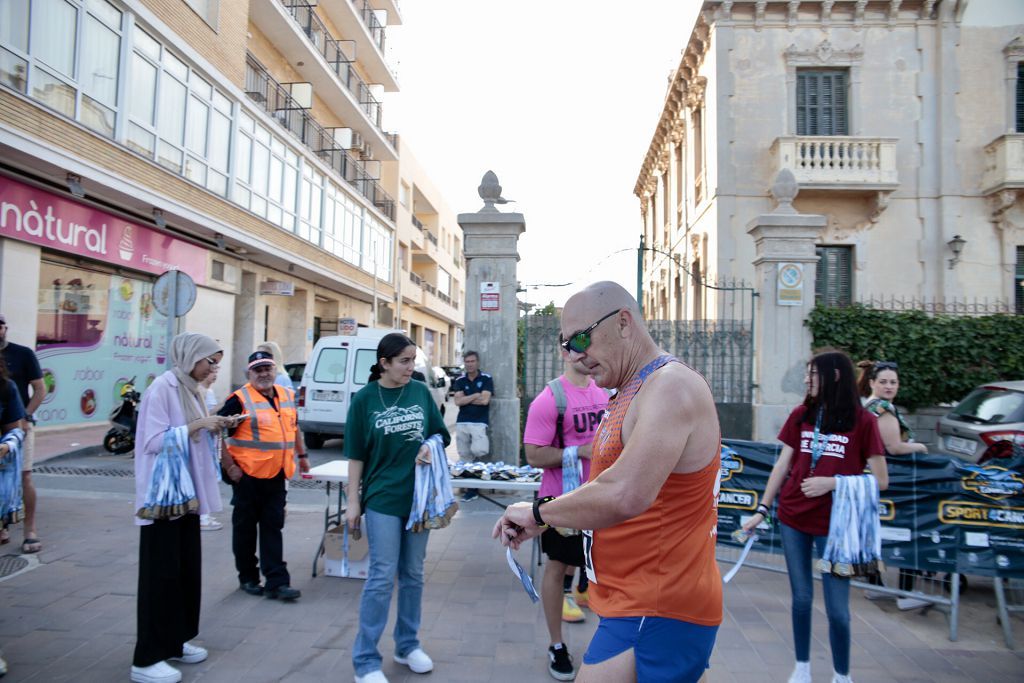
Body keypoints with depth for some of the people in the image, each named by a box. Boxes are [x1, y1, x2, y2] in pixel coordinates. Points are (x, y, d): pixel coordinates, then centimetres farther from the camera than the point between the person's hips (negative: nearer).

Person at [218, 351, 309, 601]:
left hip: (276, 476, 5)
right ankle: (248, 578, 25)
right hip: (248, 476, -5)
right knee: (246, 528, 10)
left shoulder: (287, 395, 8)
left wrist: (302, 455, 20)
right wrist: (229, 467, -14)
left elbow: (294, 427, 23)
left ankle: (277, 582, 10)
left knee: (273, 528, 7)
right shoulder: (240, 400, -11)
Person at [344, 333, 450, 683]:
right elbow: (356, 455, -3)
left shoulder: (420, 391, 1)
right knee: (382, 577, -3)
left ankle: (408, 645, 30)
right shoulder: (365, 398, -6)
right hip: (382, 500, -3)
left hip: (418, 497, 3)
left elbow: (440, 433, 10)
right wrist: (353, 502, -5)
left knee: (413, 575, 13)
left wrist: (431, 445, -12)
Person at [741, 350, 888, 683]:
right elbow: (782, 466, 6)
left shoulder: (862, 420, -6)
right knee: (801, 597, 13)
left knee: (837, 608, 3)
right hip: (793, 519, 3)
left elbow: (880, 481, -5)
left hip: (835, 523, -3)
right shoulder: (800, 415, 3)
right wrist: (762, 509, 4)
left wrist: (833, 482, -17)